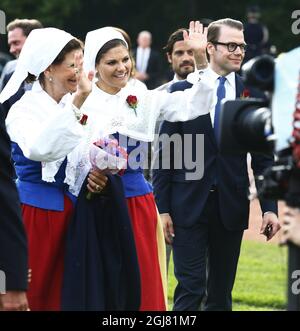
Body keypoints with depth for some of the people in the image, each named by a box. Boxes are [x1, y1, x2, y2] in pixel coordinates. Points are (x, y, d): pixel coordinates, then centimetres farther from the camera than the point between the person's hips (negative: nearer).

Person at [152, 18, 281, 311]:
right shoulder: (181, 91, 0)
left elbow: (262, 158, 6)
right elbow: (164, 152, 1)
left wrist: (269, 208, -1)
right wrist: (162, 207, -4)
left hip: (231, 207, 2)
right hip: (189, 206, -2)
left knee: (221, 291, 8)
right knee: (190, 289, -6)